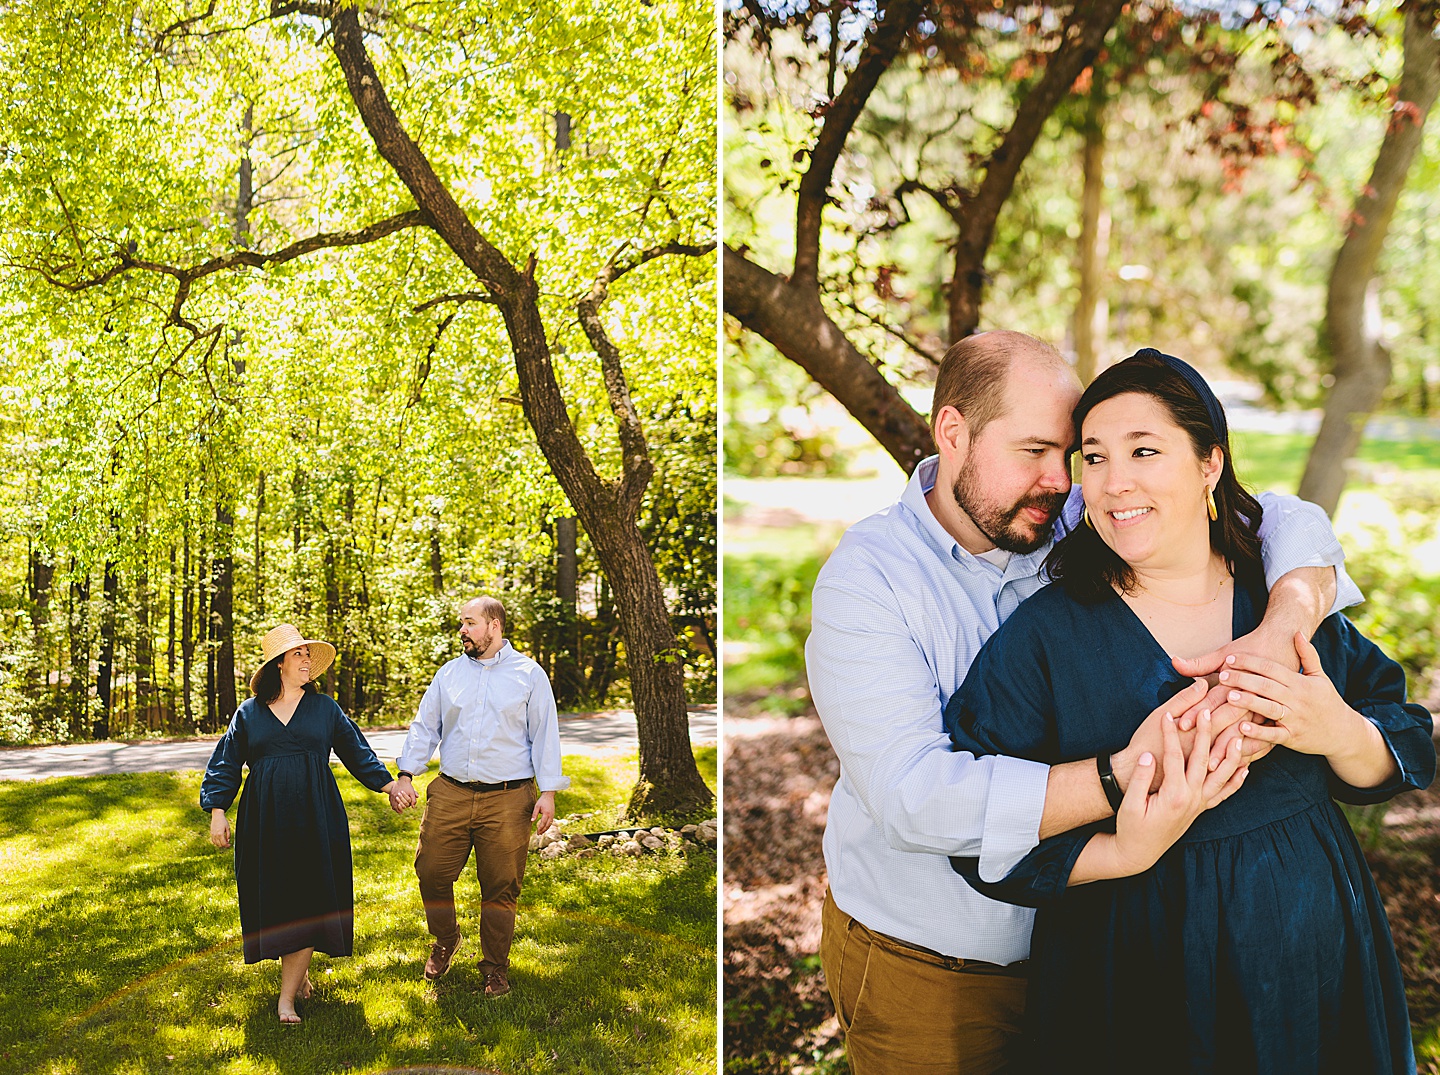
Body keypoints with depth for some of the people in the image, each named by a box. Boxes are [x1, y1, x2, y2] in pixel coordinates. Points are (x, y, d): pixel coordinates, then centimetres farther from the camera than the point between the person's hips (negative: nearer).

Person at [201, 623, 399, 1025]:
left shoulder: (325, 708, 8)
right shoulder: (248, 713, 7)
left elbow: (356, 750, 15)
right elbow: (226, 765, 9)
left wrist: (387, 783, 10)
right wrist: (218, 811, 1)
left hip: (315, 821, -1)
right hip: (264, 822, 1)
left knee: (306, 902, -6)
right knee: (273, 902, 4)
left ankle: (286, 998, -3)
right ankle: (298, 973, 26)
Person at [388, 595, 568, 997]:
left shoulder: (529, 674, 3)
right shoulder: (450, 673, 11)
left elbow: (545, 735, 3)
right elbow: (424, 727, 14)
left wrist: (548, 791, -3)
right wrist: (405, 775, 3)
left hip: (507, 800, -3)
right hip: (450, 794, 3)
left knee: (501, 888, 2)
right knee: (432, 873, 1)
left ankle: (496, 967, 19)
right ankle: (445, 940, 29)